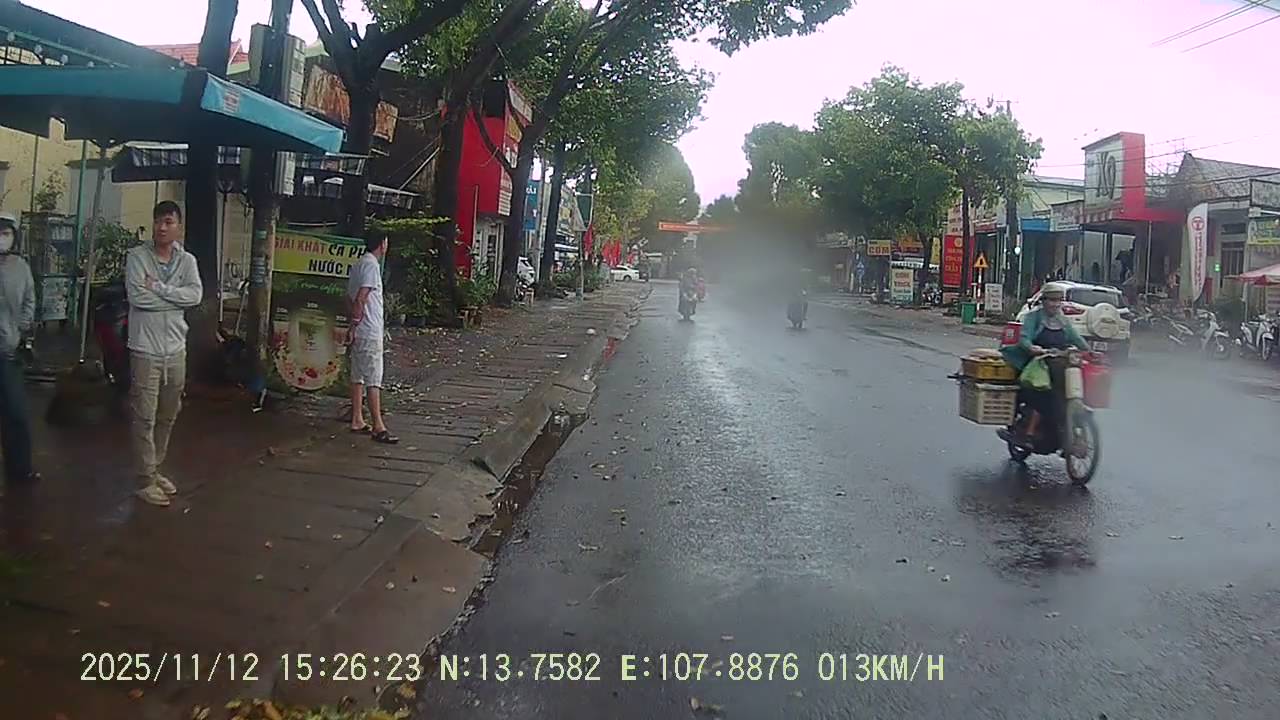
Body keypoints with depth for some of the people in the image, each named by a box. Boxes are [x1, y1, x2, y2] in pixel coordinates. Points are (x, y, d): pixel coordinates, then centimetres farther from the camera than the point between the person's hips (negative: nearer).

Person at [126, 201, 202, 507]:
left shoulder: (187, 260, 5)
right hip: (145, 350, -5)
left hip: (176, 350, 5)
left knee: (168, 417, 15)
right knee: (145, 418, -1)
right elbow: (137, 296, -18)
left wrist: (158, 287, -17)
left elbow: (195, 295, -11)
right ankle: (147, 480, 7)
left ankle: (155, 469, 29)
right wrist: (175, 297, -11)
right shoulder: (137, 256, -6)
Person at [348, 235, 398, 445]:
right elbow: (360, 298, -21)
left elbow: (350, 296, 20)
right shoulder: (372, 265, -14)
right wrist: (354, 326, -17)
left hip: (359, 331, 10)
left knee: (358, 376, 13)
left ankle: (357, 420, 20)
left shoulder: (358, 265, 15)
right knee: (374, 379, -8)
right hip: (370, 331, -10)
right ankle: (378, 427, -7)